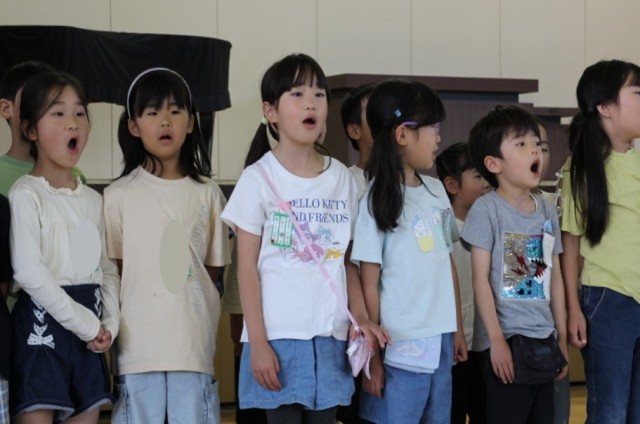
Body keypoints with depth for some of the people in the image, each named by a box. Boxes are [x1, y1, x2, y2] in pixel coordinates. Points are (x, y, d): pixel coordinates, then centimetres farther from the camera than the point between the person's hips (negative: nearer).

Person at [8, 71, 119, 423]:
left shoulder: (93, 199, 14)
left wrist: (109, 323, -2)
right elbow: (29, 272, -16)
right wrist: (85, 323, -15)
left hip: (89, 327, 7)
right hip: (42, 321, -7)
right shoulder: (26, 194, -7)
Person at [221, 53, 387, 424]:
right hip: (280, 335, -4)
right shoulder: (259, 178, -4)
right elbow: (247, 270, -5)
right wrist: (258, 342, -10)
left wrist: (361, 316, 0)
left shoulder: (342, 177, 8)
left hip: (331, 335, 4)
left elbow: (348, 260, 12)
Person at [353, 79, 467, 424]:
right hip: (400, 347, -6)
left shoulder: (436, 191, 10)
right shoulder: (376, 201, -9)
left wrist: (457, 329, 14)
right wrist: (372, 355, -9)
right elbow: (369, 284, -9)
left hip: (440, 342, 6)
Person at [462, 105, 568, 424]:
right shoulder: (486, 209, -8)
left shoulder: (547, 210, 9)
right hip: (506, 341, -6)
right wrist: (496, 339, -14)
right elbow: (480, 279, -10)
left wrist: (562, 337, 12)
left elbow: (555, 277, 13)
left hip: (544, 340, 6)